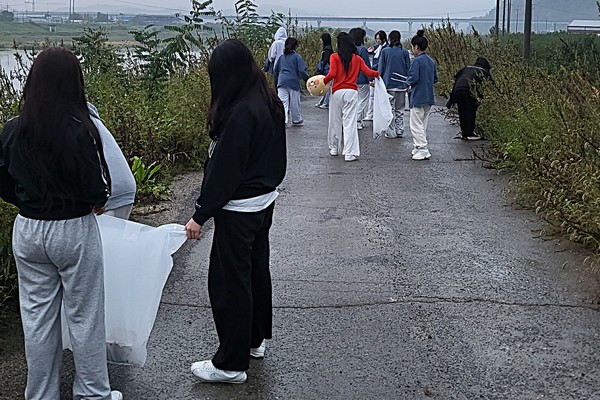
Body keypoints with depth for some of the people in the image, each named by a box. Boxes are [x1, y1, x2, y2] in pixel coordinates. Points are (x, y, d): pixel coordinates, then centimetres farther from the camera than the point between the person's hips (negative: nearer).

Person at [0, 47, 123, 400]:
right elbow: (96, 189, -18)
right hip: (74, 232, -4)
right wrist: (98, 202, 4)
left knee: (38, 317, 15)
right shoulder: (78, 130, -21)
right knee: (85, 317, 12)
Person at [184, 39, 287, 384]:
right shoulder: (270, 102, 3)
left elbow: (224, 170, -23)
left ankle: (231, 364, 10)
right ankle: (257, 339, 38)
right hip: (266, 201, 9)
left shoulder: (240, 112, -25)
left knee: (229, 281, 1)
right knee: (257, 269, 21)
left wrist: (200, 215, -17)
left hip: (239, 209, -9)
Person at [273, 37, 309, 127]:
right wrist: (307, 79, 4)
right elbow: (302, 71, -9)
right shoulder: (297, 57, -2)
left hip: (282, 82, 3)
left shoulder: (281, 57, 13)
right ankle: (296, 120, 26)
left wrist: (276, 81, 30)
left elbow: (275, 71, 19)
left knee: (283, 102, -2)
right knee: (295, 102, 11)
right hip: (294, 82, -3)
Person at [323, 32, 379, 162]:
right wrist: (377, 73, 18)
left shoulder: (334, 57, -2)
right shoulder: (357, 58, 5)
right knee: (350, 122, -2)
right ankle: (349, 153, -8)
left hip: (337, 92, -1)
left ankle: (334, 148, 27)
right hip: (352, 92, 1)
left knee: (335, 121, 14)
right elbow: (368, 72, 0)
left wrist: (323, 82, -1)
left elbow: (332, 74, -14)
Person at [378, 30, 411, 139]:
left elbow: (381, 68, 0)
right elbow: (408, 68, 5)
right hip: (401, 84, 2)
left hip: (389, 84, -2)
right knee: (400, 109, 12)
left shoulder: (385, 51, -4)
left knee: (390, 109, 3)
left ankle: (391, 132, 3)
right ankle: (400, 131, 13)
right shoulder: (405, 52, 0)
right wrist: (408, 84, 13)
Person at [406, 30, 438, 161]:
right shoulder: (431, 61, 8)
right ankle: (418, 147, 24)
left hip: (418, 98, -8)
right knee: (423, 124, 16)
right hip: (429, 98, 8)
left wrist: (408, 82, 0)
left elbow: (413, 78, -20)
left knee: (416, 125, -2)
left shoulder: (417, 61, -16)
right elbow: (435, 78, 14)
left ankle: (423, 150, -5)